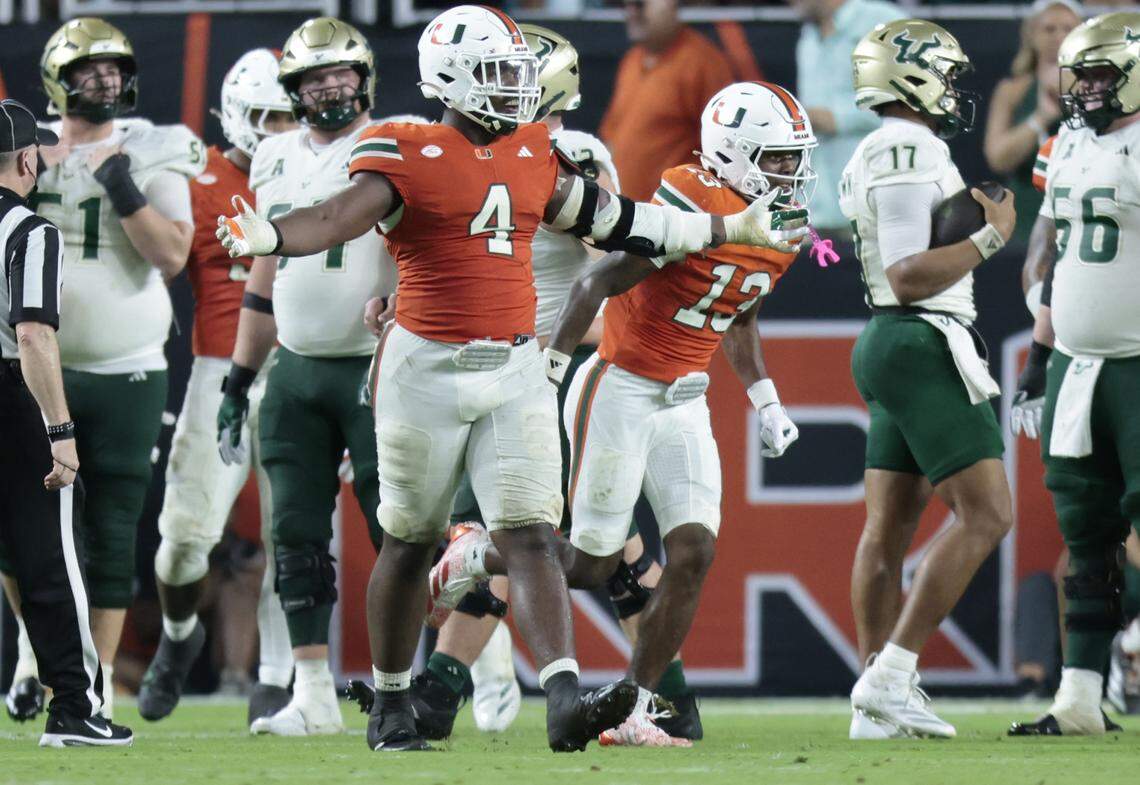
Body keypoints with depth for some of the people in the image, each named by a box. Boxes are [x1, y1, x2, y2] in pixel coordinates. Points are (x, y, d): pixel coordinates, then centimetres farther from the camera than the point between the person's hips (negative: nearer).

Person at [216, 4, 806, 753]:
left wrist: (736, 229, 27)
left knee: (532, 535, -8)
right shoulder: (409, 156, -8)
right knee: (411, 543, 9)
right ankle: (392, 706, 23)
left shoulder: (535, 158, 10)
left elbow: (621, 223, 20)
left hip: (516, 371, 4)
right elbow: (341, 216, -22)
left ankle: (566, 702, -19)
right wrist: (263, 237, -44)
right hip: (430, 372, -4)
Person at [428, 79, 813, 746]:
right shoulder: (692, 204, -22)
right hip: (619, 392, -7)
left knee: (694, 554, -5)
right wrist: (547, 376, -21)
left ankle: (633, 714, 3)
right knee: (591, 564, -2)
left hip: (684, 404, 7)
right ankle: (473, 557, 26)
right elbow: (596, 285, -20)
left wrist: (766, 402, 16)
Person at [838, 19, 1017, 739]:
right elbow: (909, 279, -21)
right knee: (986, 515, -11)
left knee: (891, 525, 9)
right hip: (925, 347, -11)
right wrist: (988, 236, -14)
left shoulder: (875, 157, 17)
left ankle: (878, 705, 11)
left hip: (892, 347, 11)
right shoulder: (912, 158, -16)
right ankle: (890, 679, -14)